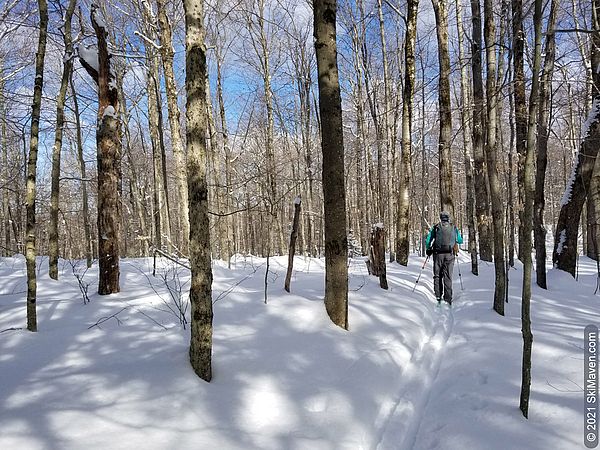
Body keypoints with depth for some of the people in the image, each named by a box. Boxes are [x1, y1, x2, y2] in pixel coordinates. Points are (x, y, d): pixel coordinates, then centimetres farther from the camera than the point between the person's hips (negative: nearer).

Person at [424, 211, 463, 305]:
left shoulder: (435, 227, 2)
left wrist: (428, 250, 18)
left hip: (438, 254, -1)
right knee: (448, 276, 5)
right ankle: (448, 298, 2)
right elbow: (460, 241, 15)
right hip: (450, 255, 1)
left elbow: (427, 241, 1)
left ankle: (438, 296, 4)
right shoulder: (454, 228, 7)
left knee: (437, 275, 10)